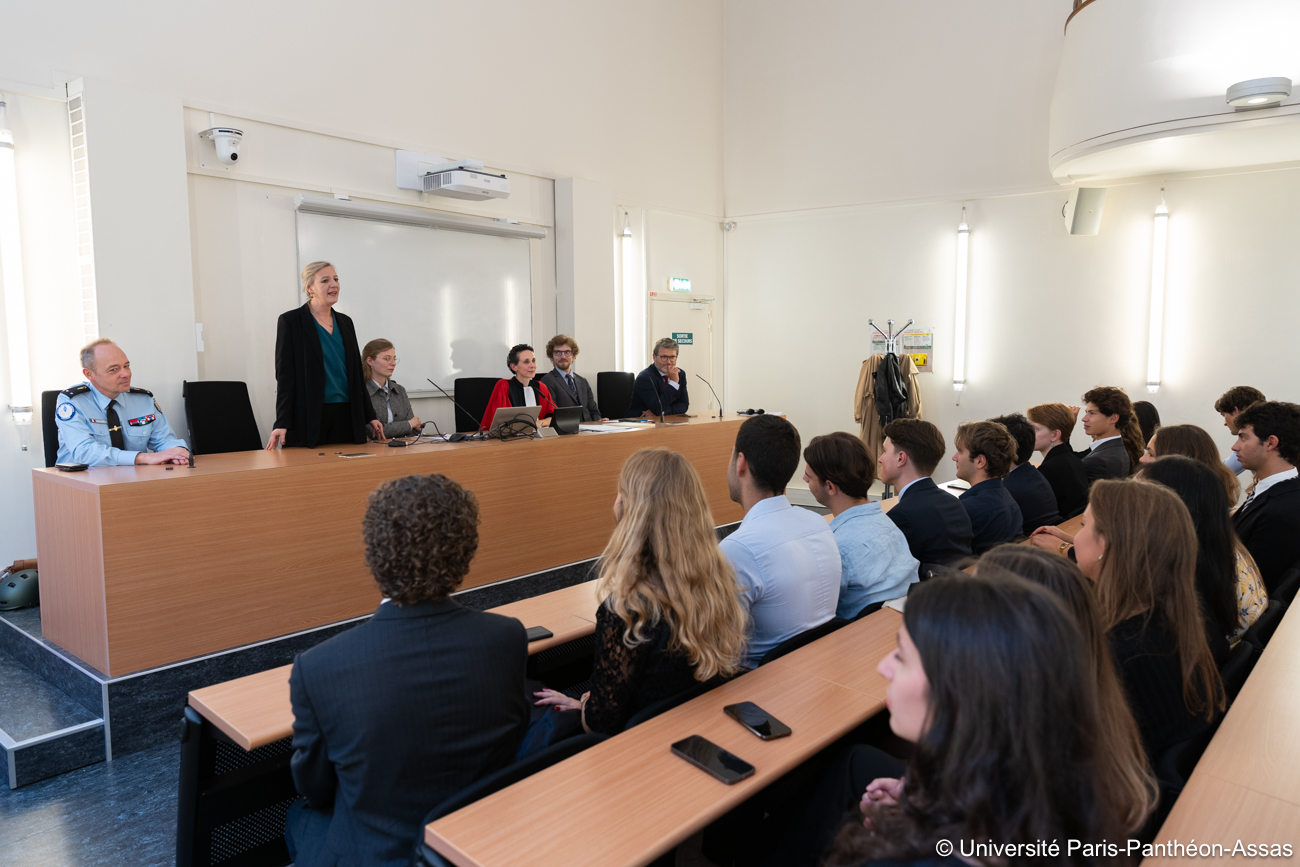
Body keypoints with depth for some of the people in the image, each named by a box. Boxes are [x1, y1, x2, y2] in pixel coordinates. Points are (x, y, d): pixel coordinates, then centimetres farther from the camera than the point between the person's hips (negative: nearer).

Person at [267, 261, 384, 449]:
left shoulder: (345, 322, 14)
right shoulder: (290, 321, -2)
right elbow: (285, 374, -6)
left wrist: (369, 416, 13)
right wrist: (281, 423, -13)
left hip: (346, 416, 5)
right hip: (309, 417, -4)